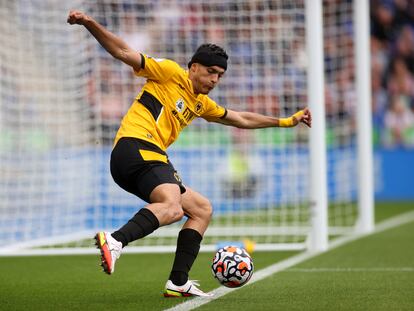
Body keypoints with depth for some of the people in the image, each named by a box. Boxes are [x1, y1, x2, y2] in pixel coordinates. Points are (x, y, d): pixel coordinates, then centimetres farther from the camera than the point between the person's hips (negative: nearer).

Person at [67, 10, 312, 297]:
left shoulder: (202, 104, 26)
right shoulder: (170, 73, 3)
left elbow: (242, 119, 40)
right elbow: (124, 53, -3)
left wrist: (285, 121, 42)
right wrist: (89, 23, -14)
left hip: (153, 159, 10)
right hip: (135, 147, -10)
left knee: (202, 209, 14)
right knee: (172, 207, -33)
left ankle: (178, 283, 6)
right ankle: (116, 241, -52)